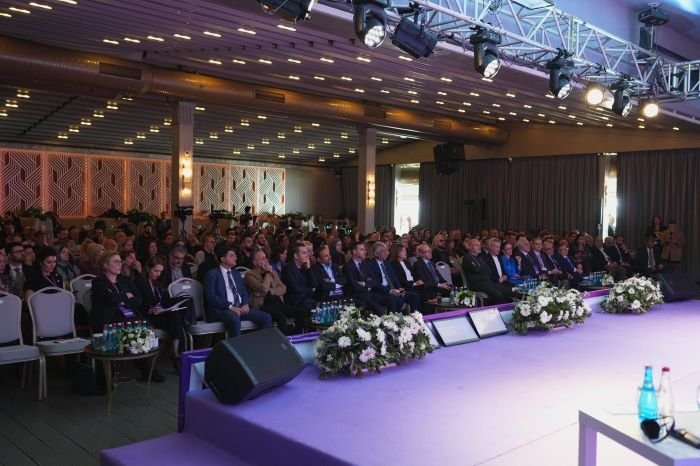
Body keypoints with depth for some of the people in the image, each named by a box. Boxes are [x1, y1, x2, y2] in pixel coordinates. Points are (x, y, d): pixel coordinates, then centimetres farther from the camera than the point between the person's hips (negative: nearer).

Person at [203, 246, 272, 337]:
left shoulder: (236, 274, 23)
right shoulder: (212, 274, 1)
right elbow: (211, 296, -10)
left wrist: (246, 304, -3)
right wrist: (230, 306, -18)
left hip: (240, 308, 7)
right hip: (221, 309, -6)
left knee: (266, 317, -13)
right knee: (235, 319, -40)